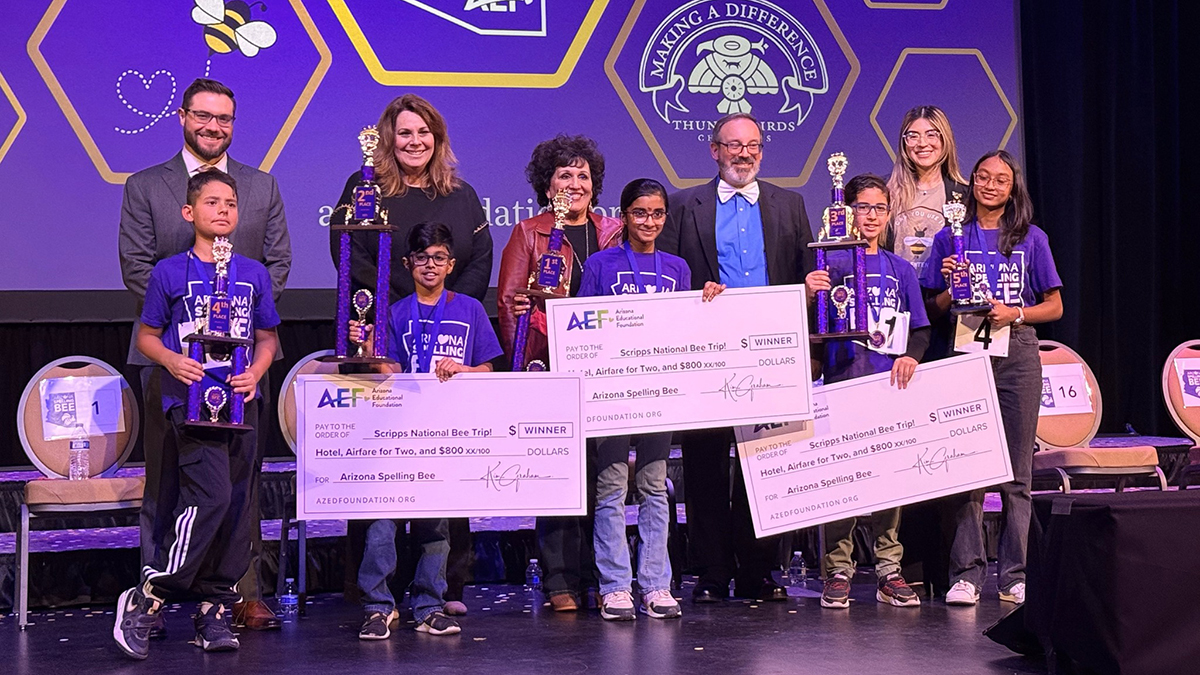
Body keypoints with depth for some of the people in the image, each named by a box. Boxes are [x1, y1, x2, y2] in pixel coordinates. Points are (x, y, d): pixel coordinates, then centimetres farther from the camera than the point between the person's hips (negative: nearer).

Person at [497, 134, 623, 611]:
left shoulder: (613, 234, 16)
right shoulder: (528, 234, 7)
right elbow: (509, 301, 2)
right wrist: (523, 363, -10)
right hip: (551, 369, -3)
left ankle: (599, 577, 11)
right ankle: (560, 581, 1)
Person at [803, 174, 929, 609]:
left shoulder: (901, 269, 14)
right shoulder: (833, 263, 3)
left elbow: (920, 328, 14)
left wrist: (911, 356, -6)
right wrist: (810, 295, -24)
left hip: (891, 383, 3)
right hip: (843, 380, -3)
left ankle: (889, 570, 11)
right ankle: (838, 570, 4)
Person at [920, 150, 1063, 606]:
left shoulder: (1031, 239, 9)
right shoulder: (951, 238, 10)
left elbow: (1054, 306, 8)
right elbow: (934, 309, 11)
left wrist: (1014, 313, -8)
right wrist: (951, 287, -9)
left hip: (1017, 353, 0)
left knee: (1017, 470, 1)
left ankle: (1015, 577, 6)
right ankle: (966, 574, -1)